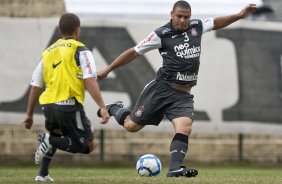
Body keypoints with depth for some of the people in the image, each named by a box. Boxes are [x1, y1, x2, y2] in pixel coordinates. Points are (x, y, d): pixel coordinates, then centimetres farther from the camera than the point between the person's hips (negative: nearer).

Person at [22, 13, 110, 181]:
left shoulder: (48, 52, 17)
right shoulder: (80, 50, 0)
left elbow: (35, 86, 18)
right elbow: (90, 81, -13)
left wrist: (29, 114, 26)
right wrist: (103, 107, -15)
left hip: (48, 105, 6)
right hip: (69, 105, -6)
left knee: (55, 135, 34)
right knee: (88, 146, 4)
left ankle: (43, 174, 20)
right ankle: (51, 140, -17)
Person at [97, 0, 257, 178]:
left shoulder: (197, 26, 8)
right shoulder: (161, 34, -6)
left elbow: (216, 23, 28)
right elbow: (134, 52, 0)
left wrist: (239, 15, 19)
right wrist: (108, 69, 2)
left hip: (184, 95, 3)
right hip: (162, 88, -3)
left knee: (185, 128, -21)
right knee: (132, 126, 2)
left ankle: (175, 168, -23)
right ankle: (115, 109, 33)